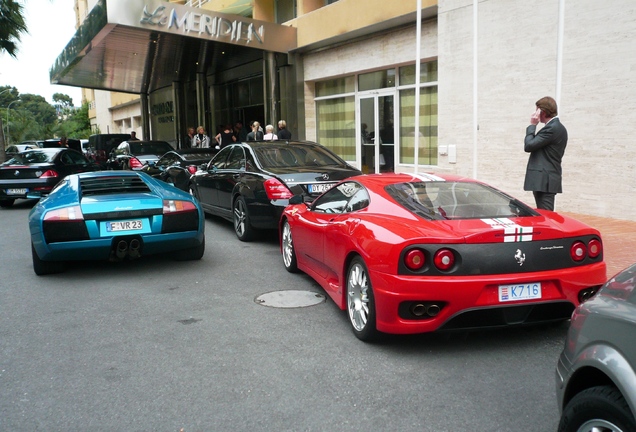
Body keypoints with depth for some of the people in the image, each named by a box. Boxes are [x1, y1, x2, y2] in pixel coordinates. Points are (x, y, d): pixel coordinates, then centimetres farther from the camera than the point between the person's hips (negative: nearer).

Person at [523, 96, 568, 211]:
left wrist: (532, 125, -7)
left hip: (544, 181, -11)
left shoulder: (551, 128, -14)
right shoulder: (559, 127, 18)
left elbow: (528, 146, -15)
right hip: (548, 180, 11)